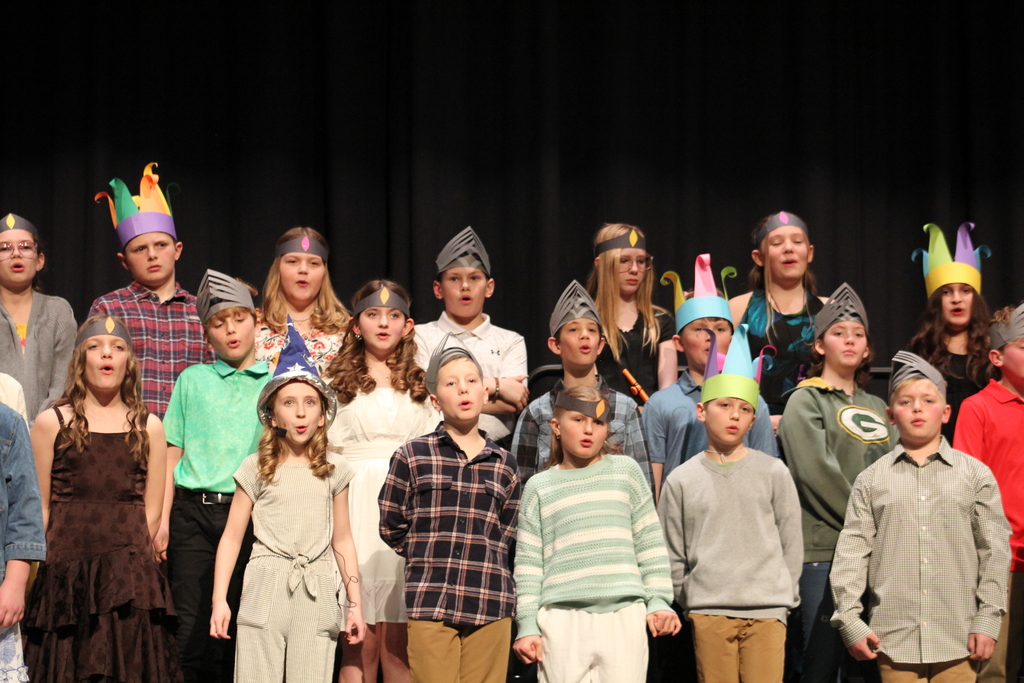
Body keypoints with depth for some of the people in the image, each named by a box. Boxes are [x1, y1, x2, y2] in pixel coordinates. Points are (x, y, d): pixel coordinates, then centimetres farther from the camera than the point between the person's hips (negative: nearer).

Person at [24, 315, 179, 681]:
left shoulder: (148, 427, 10)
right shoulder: (51, 423, 5)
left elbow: (151, 511, 9)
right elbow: (39, 508, 3)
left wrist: (126, 562, 0)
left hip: (130, 581, 1)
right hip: (66, 576, -1)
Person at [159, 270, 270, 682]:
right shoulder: (192, 380, 12)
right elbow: (171, 456, 11)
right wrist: (162, 521, 4)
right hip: (194, 512, 0)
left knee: (239, 628, 0)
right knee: (192, 629, -3)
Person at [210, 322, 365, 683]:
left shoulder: (334, 470, 10)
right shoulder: (256, 469, 4)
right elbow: (232, 537, 6)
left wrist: (355, 603, 13)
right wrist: (219, 600, 0)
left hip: (316, 597, 1)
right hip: (265, 592, -1)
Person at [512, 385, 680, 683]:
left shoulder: (625, 470, 12)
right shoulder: (539, 487, 11)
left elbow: (650, 542, 11)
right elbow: (528, 563, 8)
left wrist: (659, 601, 4)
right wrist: (527, 625, 2)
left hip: (623, 614, 0)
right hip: (562, 618, 0)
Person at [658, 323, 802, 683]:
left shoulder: (773, 472, 5)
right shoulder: (681, 481, 6)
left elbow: (791, 542, 8)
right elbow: (671, 553, 10)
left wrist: (784, 597, 6)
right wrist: (691, 600, 7)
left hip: (767, 612, 0)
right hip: (708, 613, 1)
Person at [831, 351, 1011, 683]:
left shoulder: (975, 474, 8)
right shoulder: (872, 479, 9)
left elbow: (994, 550, 6)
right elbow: (852, 552, 6)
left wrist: (988, 618, 0)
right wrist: (849, 619, -2)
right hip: (894, 640, 0)